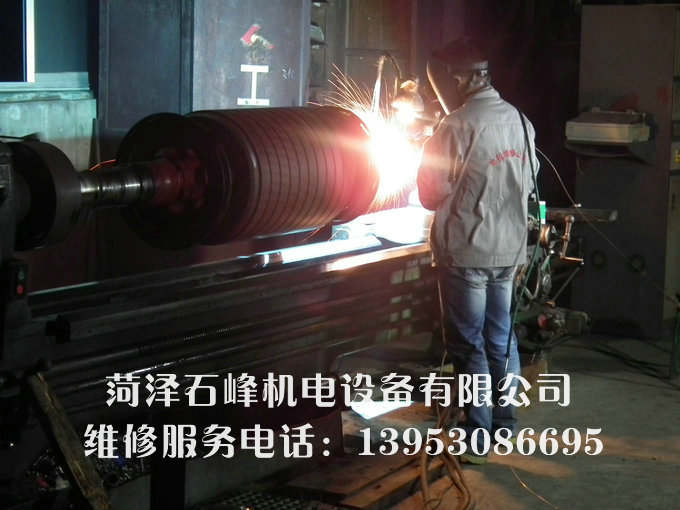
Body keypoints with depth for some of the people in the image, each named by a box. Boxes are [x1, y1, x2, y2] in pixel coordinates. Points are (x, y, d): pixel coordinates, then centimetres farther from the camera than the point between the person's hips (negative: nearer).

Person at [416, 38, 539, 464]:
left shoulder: (457, 127, -17)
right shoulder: (521, 121, 5)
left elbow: (432, 195, -12)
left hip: (467, 251, -7)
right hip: (511, 249, 7)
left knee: (468, 344, 1)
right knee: (501, 336, 17)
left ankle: (477, 439, 4)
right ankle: (505, 423, 28)